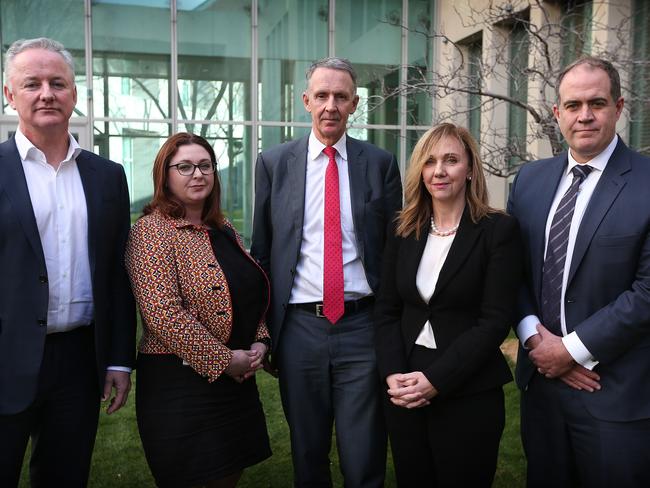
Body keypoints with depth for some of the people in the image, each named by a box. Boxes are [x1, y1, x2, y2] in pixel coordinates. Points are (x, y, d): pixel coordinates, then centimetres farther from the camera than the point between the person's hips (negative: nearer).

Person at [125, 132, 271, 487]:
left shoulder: (224, 231, 12)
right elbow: (163, 314, -21)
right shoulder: (153, 230, -11)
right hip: (180, 382, -7)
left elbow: (251, 296, 19)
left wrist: (259, 343, 1)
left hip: (237, 378, 7)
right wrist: (224, 359, -17)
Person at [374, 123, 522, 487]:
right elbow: (386, 309, 6)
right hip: (404, 393, 4)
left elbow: (496, 320, -13)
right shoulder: (404, 231, 5)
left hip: (469, 394, -4)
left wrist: (435, 380, -17)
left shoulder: (499, 230, -8)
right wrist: (392, 374, -9)